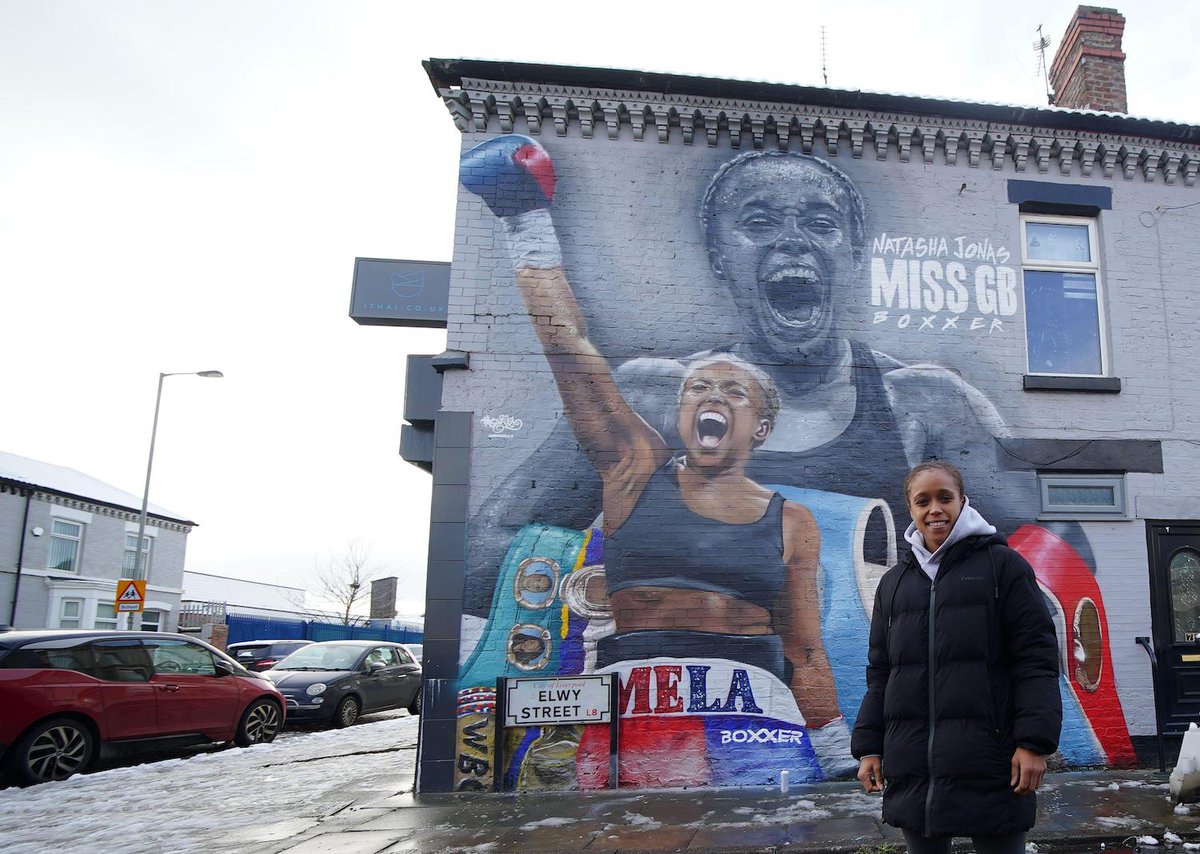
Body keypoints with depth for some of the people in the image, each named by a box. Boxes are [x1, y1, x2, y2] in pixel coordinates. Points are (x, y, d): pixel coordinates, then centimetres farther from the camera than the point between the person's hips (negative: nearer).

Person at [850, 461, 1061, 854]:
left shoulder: (1002, 564, 1)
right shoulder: (894, 582, 14)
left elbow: (1036, 658, -4)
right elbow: (880, 672, 15)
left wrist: (1034, 742, -12)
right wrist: (868, 746, 9)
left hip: (988, 761, -4)